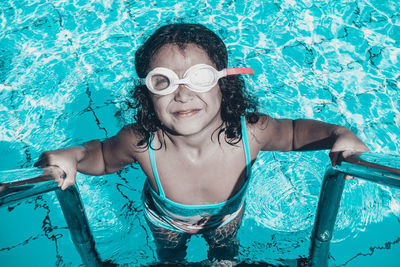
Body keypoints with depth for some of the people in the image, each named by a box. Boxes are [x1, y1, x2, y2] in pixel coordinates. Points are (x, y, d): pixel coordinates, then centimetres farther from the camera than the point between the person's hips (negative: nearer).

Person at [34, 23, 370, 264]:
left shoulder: (250, 132, -39)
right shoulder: (139, 141, -40)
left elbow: (293, 132, -18)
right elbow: (103, 155, -18)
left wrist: (336, 134, -37)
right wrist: (72, 156, -39)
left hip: (226, 215, 1)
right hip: (165, 220, 0)